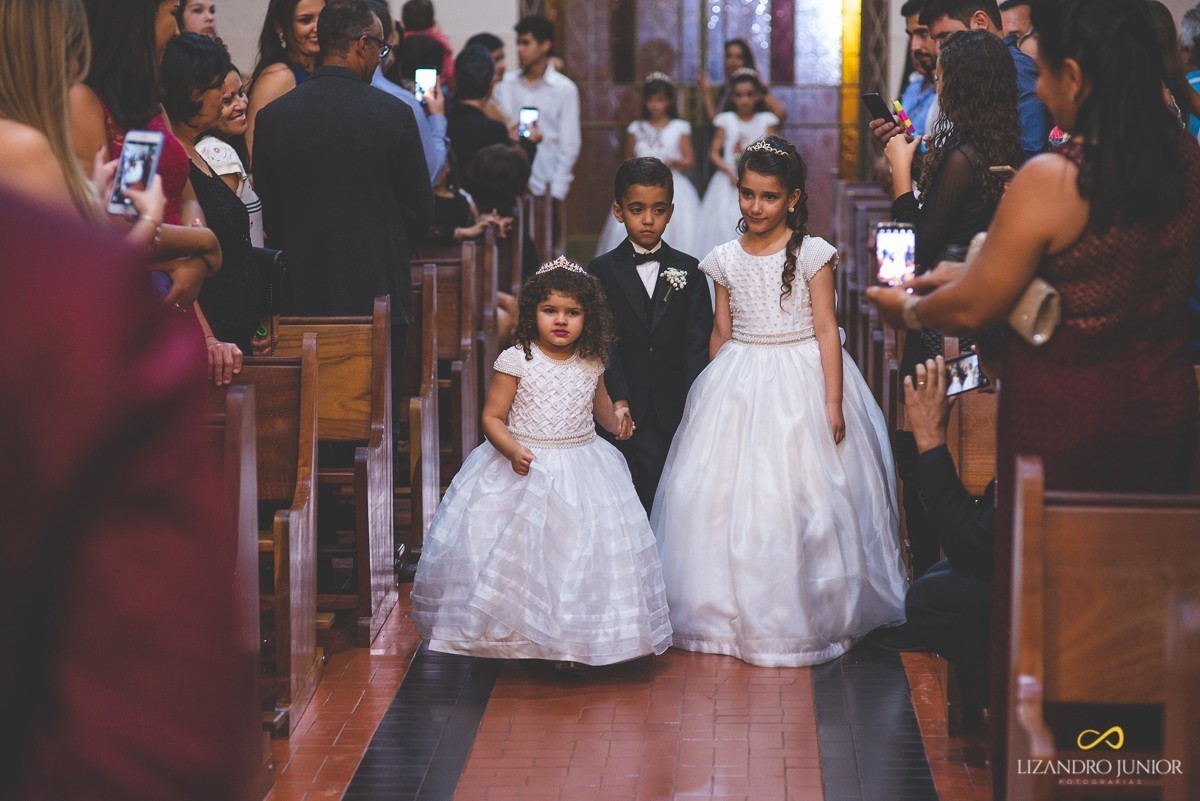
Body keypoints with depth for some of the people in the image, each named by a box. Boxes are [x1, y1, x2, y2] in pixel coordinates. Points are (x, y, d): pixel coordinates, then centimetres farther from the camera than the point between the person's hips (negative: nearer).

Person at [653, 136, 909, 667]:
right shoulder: (725, 259, 6)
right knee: (727, 496, 1)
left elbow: (826, 330, -6)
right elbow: (721, 333, 12)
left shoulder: (812, 255, -4)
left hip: (800, 383, -3)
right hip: (738, 387, 3)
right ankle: (731, 612, 14)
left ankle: (799, 615, 10)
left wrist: (833, 402, -11)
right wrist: (715, 394, 9)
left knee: (799, 497, -2)